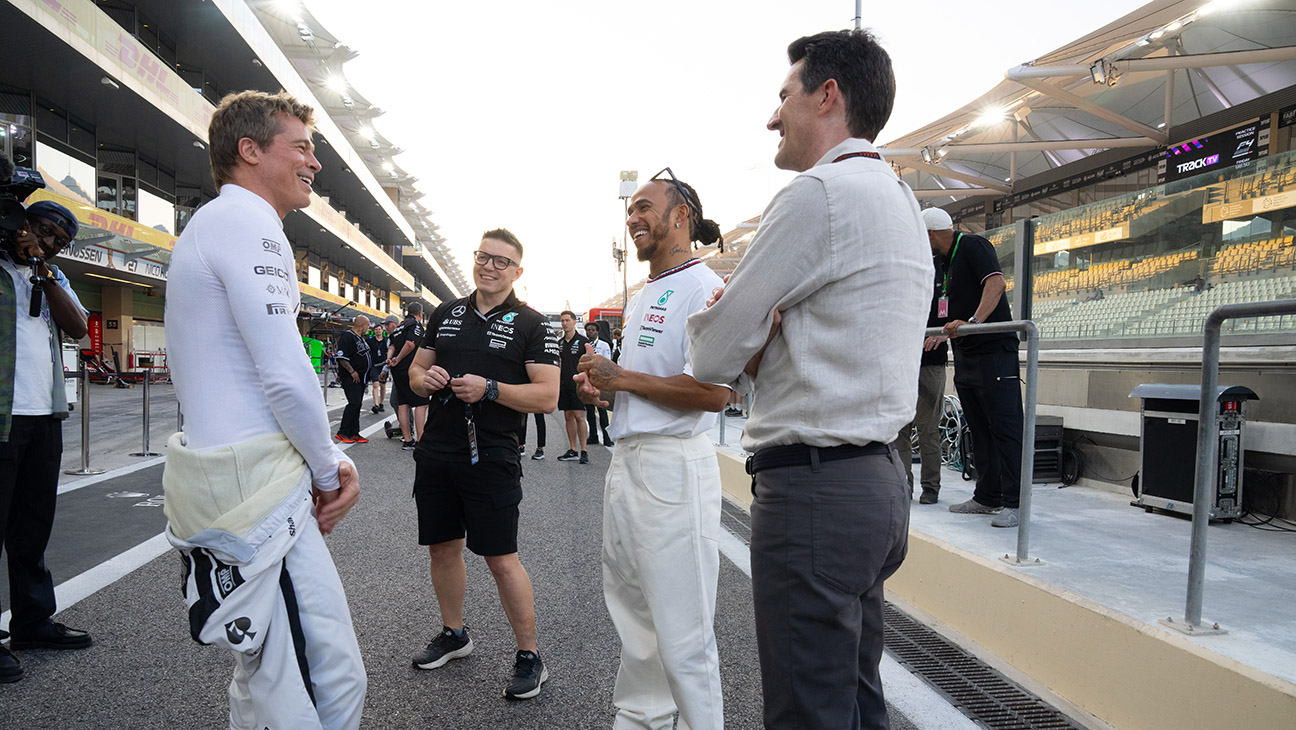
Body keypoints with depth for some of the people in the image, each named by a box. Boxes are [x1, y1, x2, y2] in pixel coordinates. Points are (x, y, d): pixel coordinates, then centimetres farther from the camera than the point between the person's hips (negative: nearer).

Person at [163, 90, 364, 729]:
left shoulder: (214, 223, 22)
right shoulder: (244, 220, -12)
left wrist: (325, 459, 12)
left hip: (227, 476, 11)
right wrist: (328, 468, -3)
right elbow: (286, 376, -20)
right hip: (255, 484, -11)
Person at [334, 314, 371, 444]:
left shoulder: (361, 338, 19)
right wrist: (352, 372, -22)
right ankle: (342, 433, -8)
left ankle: (354, 433, 12)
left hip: (360, 378, 10)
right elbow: (342, 358, -20)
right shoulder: (348, 337, -13)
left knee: (357, 404, 8)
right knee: (354, 403, -15)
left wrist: (366, 375, 20)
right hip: (350, 378, -10)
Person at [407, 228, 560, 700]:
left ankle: (529, 656, 13)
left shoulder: (531, 324, -4)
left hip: (491, 459, -5)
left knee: (501, 559, -3)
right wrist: (424, 378, -4)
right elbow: (416, 370, 20)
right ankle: (453, 634, 37)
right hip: (436, 453, 6)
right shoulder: (446, 314, 12)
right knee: (443, 548, 16)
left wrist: (490, 389, -21)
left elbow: (547, 396, -11)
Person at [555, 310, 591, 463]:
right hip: (563, 386, 5)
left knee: (579, 416, -9)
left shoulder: (583, 341, -2)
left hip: (577, 386, -5)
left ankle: (584, 451, -4)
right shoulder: (559, 343, 13)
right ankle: (572, 451, 13)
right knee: (568, 417, 7)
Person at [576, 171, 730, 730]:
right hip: (627, 460, 10)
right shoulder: (643, 296, 19)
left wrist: (620, 378, -16)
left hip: (673, 467, -10)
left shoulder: (703, 287, -12)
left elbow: (713, 391, -24)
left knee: (681, 629, -1)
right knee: (630, 607, 20)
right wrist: (598, 386, 8)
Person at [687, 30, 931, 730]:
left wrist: (745, 345, 9)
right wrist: (758, 339, 0)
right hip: (878, 477, 10)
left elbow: (712, 356, -12)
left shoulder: (818, 193, -14)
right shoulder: (900, 200, 18)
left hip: (813, 489, -10)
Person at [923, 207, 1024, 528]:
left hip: (994, 351, -10)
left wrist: (973, 322, -31)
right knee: (979, 430, 11)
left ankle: (1013, 502, -5)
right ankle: (987, 497, 18)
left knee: (1004, 427, -7)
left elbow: (995, 282, -22)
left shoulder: (972, 245, -6)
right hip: (965, 357, 10)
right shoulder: (948, 260, 20)